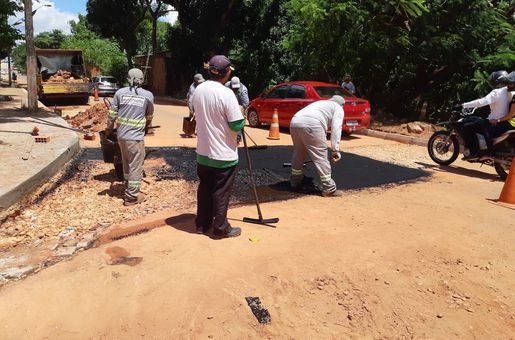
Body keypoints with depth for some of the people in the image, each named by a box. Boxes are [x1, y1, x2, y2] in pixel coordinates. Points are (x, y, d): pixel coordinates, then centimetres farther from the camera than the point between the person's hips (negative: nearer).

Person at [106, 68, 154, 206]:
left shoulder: (120, 92, 4)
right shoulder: (148, 95, 0)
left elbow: (112, 114, 4)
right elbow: (149, 116, 13)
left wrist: (109, 129, 20)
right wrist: (147, 126, 32)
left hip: (121, 135, 4)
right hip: (136, 136, -4)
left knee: (127, 163, 21)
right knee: (136, 166, 5)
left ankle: (130, 189, 36)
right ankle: (131, 197, 11)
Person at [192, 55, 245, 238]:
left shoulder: (198, 90, 2)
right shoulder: (226, 93, -20)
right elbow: (236, 125, -18)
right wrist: (242, 118, 2)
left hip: (203, 152, 7)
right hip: (224, 154, -6)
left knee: (204, 189, 18)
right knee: (221, 192, 6)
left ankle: (202, 223, 29)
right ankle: (220, 228, 18)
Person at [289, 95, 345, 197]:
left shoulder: (321, 103, 41)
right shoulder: (338, 108, 20)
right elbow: (336, 128, 3)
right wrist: (335, 150, 1)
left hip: (294, 121, 7)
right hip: (311, 124, -7)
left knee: (298, 153, 23)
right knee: (321, 157, -1)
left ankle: (295, 182, 36)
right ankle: (329, 189, 4)